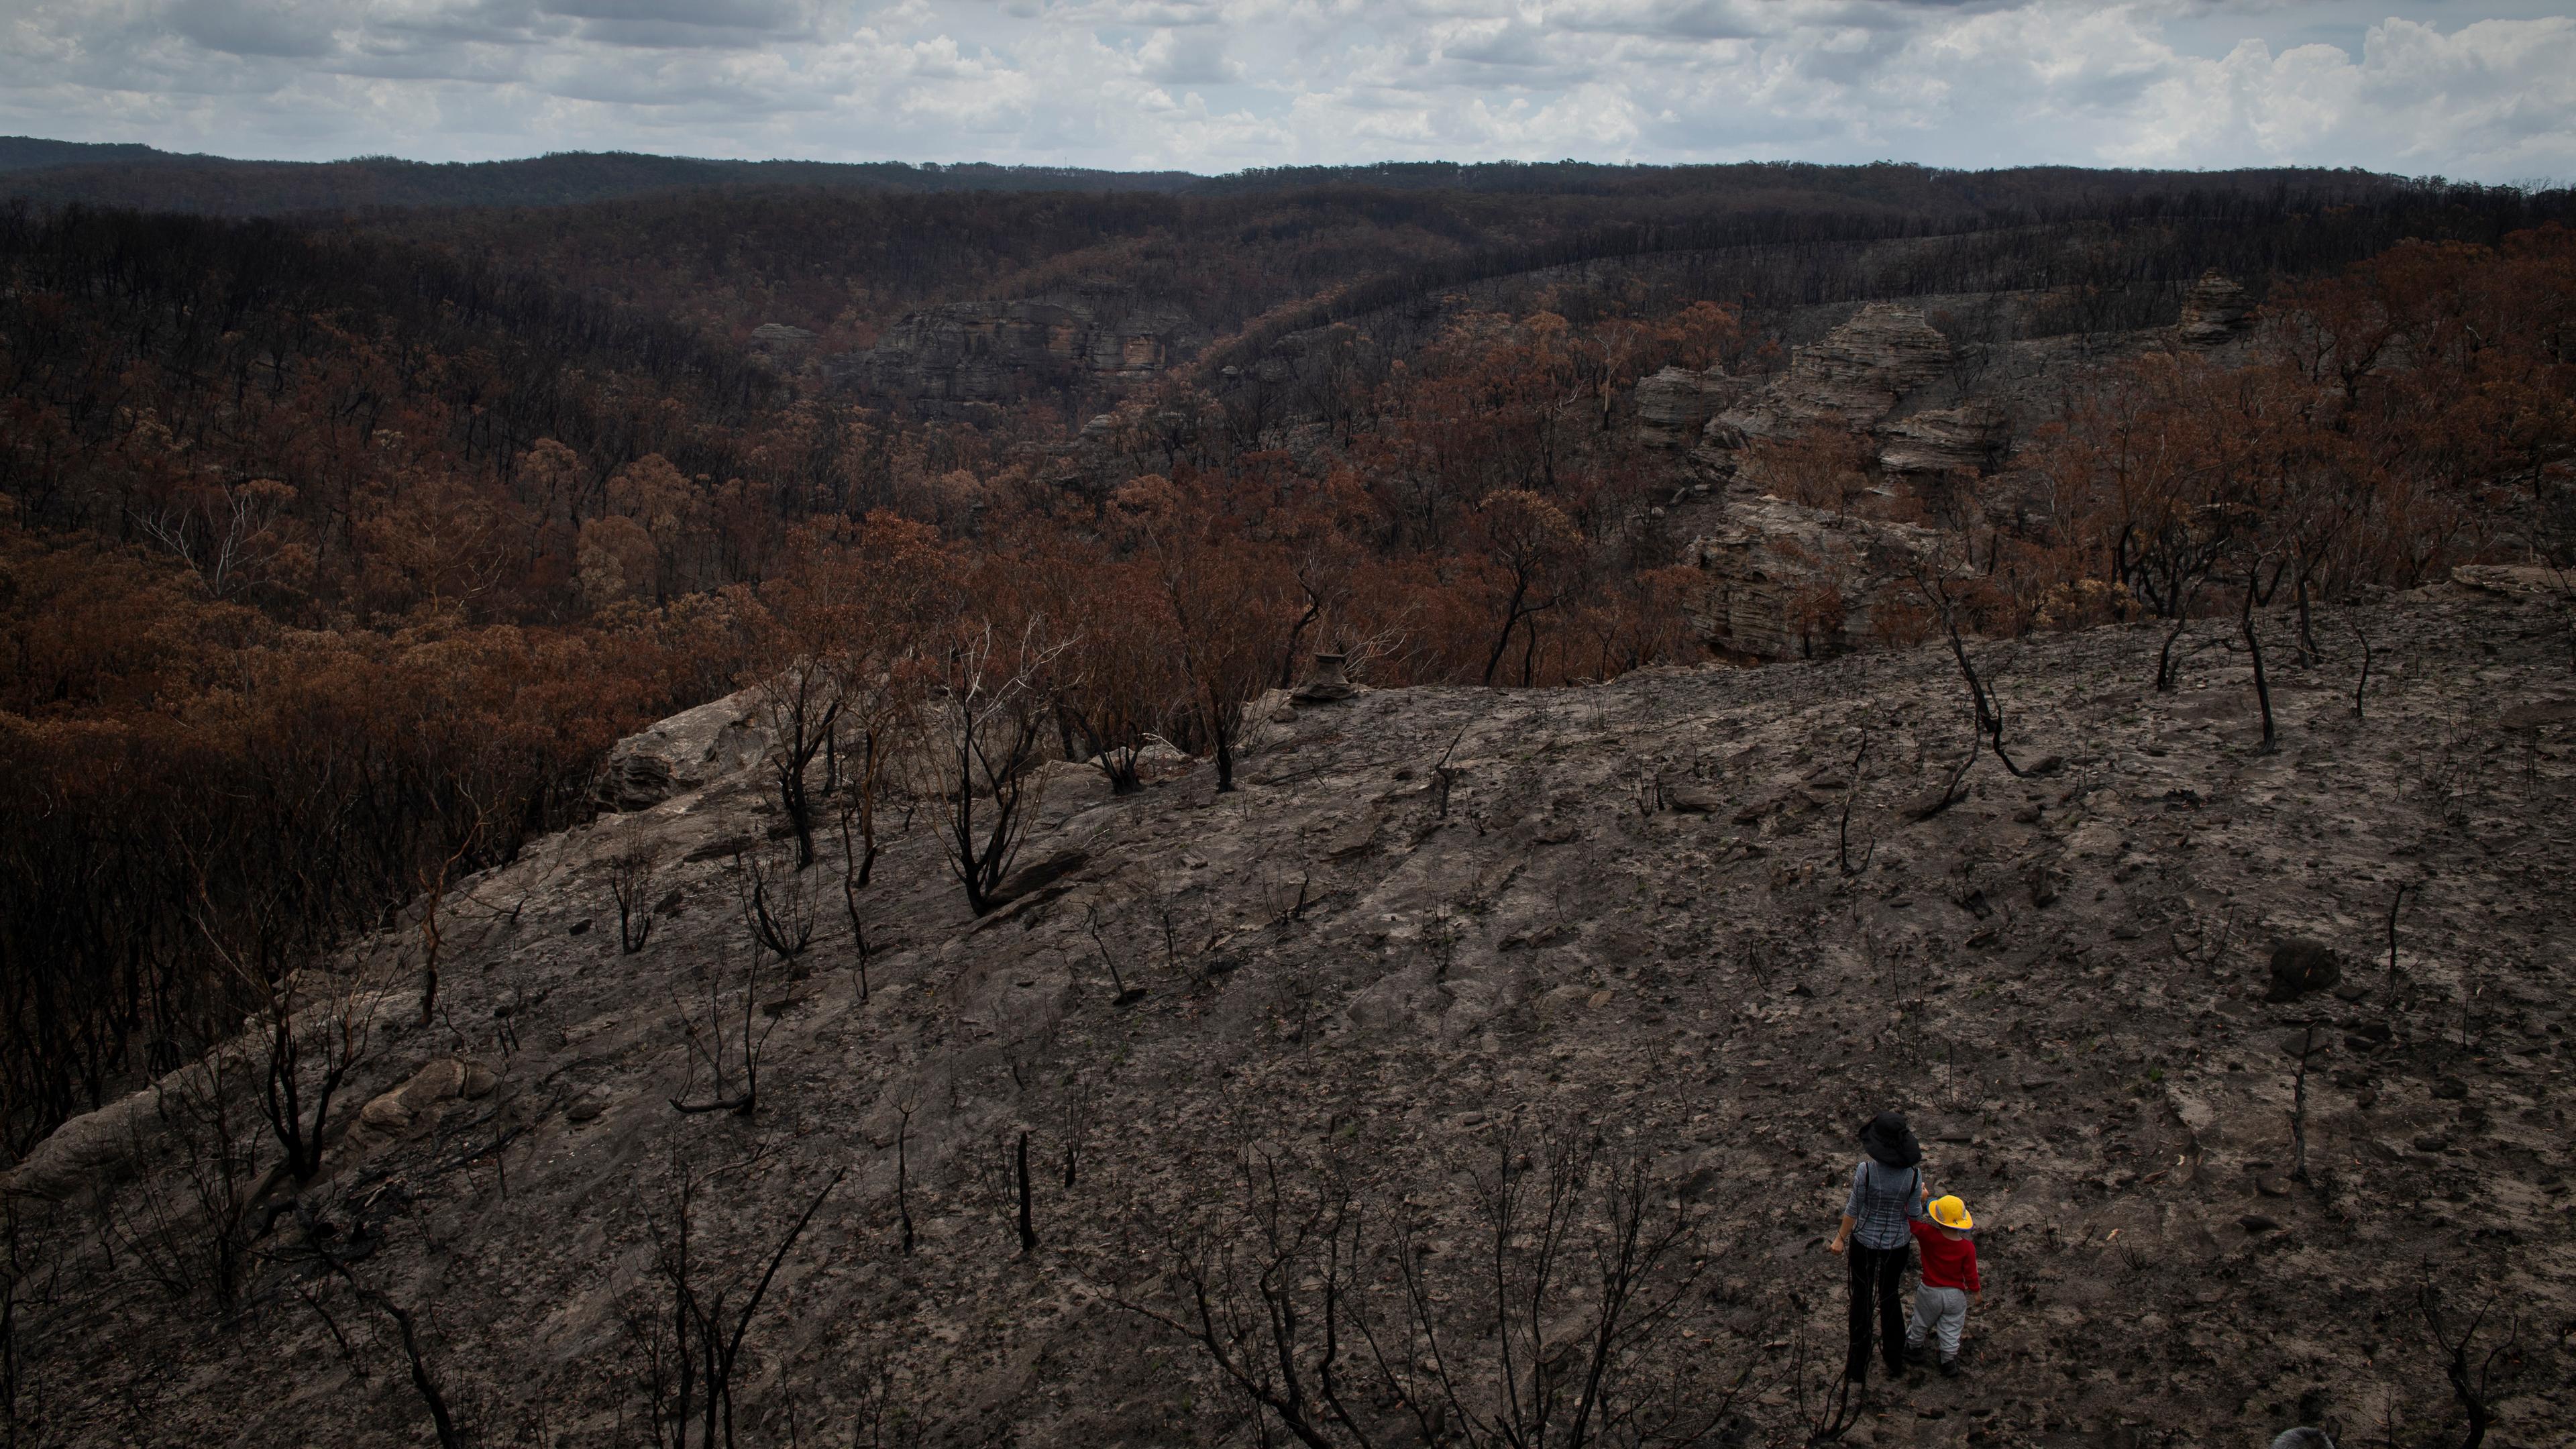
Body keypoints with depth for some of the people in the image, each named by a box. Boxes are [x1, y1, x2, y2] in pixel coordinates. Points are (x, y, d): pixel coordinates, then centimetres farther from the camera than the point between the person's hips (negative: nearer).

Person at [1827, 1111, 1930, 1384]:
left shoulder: (1865, 1170, -28)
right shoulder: (1913, 1173, -22)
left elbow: (1853, 1210, -16)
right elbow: (1914, 1214, -10)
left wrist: (1840, 1238, 1)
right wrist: (1921, 1198, 12)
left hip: (1865, 1241, -2)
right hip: (1897, 1243, 2)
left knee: (1862, 1299, 19)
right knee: (1890, 1296, 26)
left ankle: (1857, 1366, 30)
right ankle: (1895, 1362, 39)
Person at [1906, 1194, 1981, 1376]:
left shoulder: (1929, 1236, -26)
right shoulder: (1968, 1247, -20)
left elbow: (1911, 1220, -18)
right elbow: (1971, 1274, -9)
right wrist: (1976, 1291, 8)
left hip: (1930, 1293, 0)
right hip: (1956, 1296, 0)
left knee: (1921, 1324, 25)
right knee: (1951, 1331, 18)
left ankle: (1914, 1346, 47)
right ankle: (1949, 1362, 29)